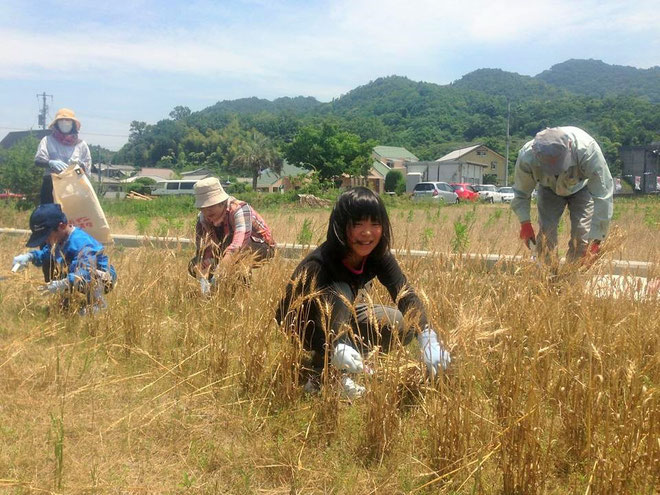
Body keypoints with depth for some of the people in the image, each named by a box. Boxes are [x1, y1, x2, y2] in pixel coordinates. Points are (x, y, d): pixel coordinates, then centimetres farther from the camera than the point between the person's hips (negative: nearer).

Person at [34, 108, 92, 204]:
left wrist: (80, 164, -13)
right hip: (51, 184, 0)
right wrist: (51, 163, -24)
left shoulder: (81, 144, 11)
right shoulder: (48, 140, 9)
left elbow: (87, 170, 10)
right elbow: (38, 161, -4)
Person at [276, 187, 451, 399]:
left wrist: (429, 339, -46)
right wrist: (334, 350, -61)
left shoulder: (378, 256, -16)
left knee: (401, 324, -12)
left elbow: (406, 295, -27)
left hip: (338, 322, 6)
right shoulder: (317, 264, -34)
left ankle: (339, 373, 0)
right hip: (299, 326, -6)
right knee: (339, 293, -34)